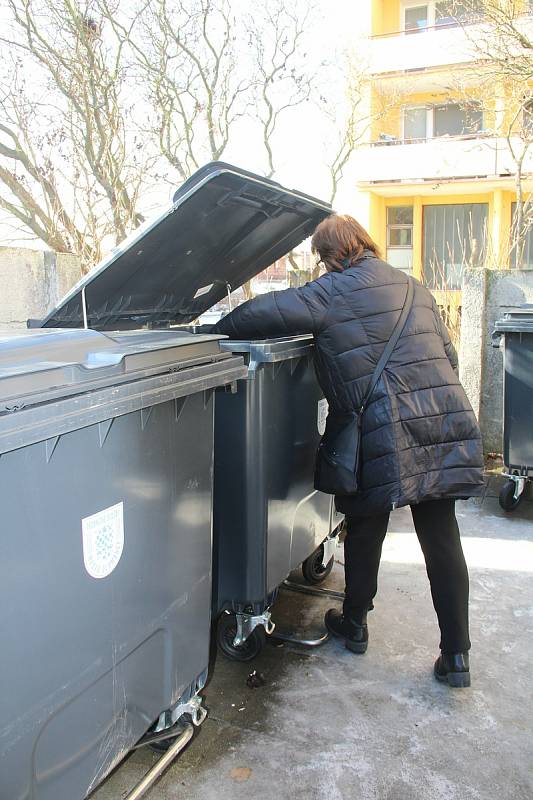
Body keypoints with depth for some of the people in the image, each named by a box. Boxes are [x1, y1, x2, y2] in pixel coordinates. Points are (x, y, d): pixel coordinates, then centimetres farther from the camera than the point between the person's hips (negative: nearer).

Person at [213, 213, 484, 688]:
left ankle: (354, 623, 35)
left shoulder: (335, 290, -3)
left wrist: (221, 329, 10)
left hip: (385, 432, -5)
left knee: (365, 529, 14)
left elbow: (264, 315, -7)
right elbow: (448, 356, 21)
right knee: (442, 538, 10)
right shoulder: (414, 288, 18)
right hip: (447, 422, 6)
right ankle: (456, 656, 17)